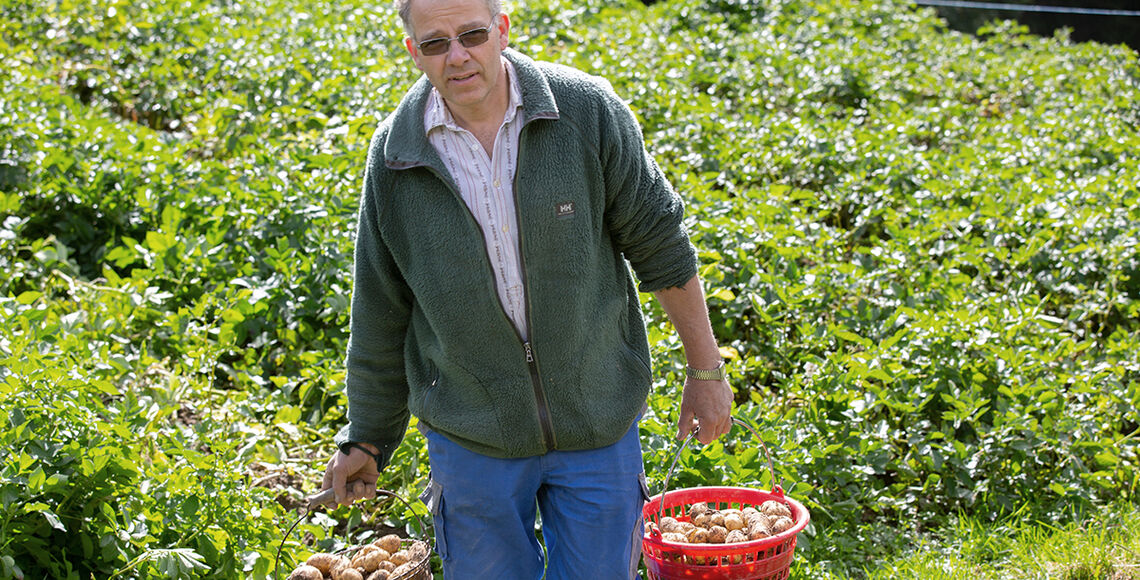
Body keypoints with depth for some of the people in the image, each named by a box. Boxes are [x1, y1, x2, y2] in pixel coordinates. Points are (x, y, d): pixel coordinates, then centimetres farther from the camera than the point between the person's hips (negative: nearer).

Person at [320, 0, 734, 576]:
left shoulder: (587, 111, -9)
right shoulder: (395, 155, -5)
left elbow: (661, 245, -1)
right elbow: (380, 312, 5)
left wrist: (706, 370, 4)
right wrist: (366, 439, 12)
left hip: (596, 422, 0)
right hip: (473, 436, 1)